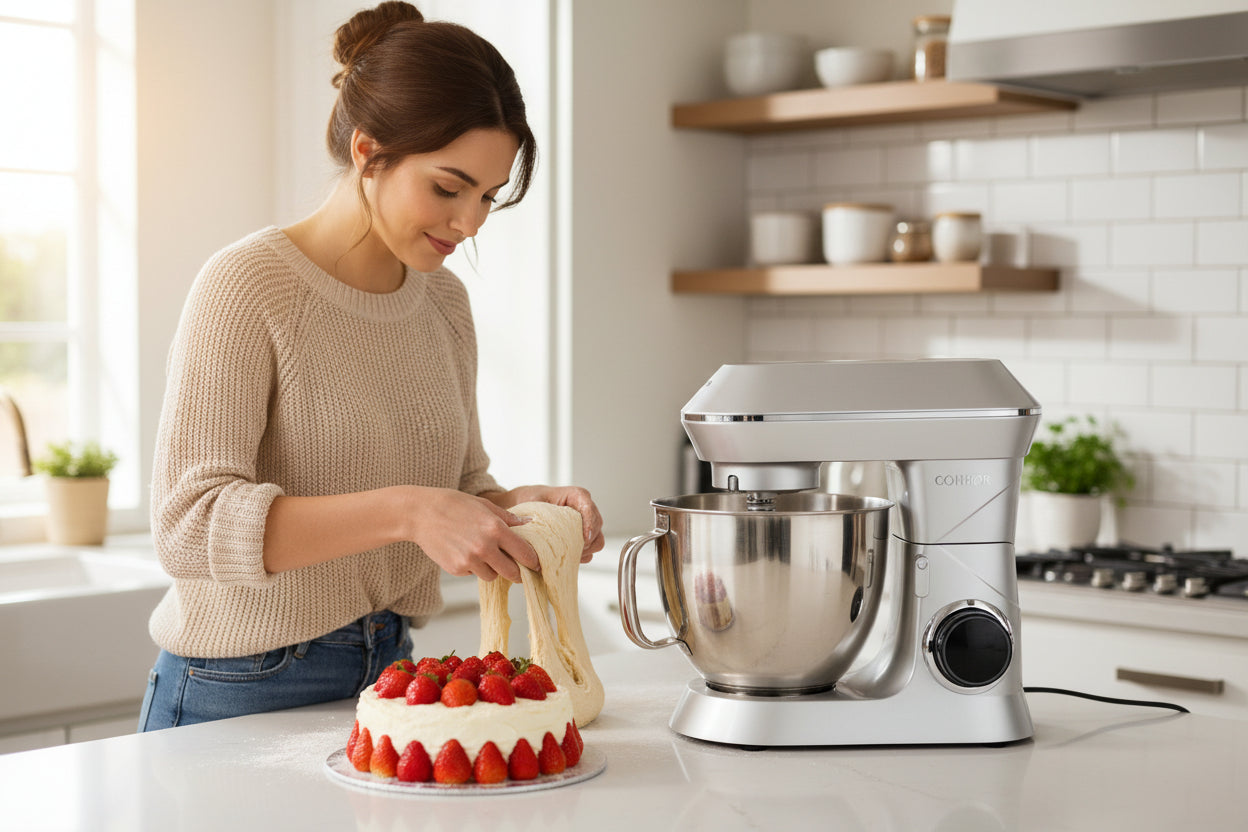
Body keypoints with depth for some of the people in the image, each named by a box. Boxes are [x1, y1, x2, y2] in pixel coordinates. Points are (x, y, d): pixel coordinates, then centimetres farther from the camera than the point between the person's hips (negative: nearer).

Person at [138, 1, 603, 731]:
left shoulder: (443, 300, 6)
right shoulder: (246, 287, -15)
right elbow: (190, 522, -23)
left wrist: (522, 506, -8)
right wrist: (405, 512, -34)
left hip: (386, 676, 6)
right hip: (242, 693, -6)